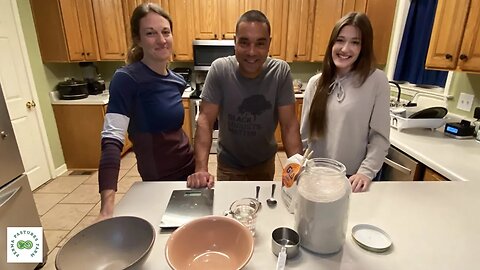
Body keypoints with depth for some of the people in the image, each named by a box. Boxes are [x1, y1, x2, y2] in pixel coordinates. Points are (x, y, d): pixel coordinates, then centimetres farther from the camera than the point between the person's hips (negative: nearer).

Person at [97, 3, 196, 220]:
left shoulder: (177, 81, 1)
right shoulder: (127, 79, -18)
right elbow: (112, 140, -25)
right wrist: (107, 206, -34)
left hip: (189, 169, 6)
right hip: (158, 180, -5)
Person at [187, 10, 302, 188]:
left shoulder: (281, 72, -18)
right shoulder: (219, 69, -20)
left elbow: (289, 124, -18)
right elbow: (205, 119, -21)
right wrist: (201, 169, -31)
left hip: (265, 163, 2)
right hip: (228, 165, -1)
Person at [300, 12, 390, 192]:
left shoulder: (377, 81, -9)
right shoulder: (315, 83, -1)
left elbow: (380, 136, -8)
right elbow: (305, 133, 3)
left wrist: (366, 172, -16)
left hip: (352, 178, -2)